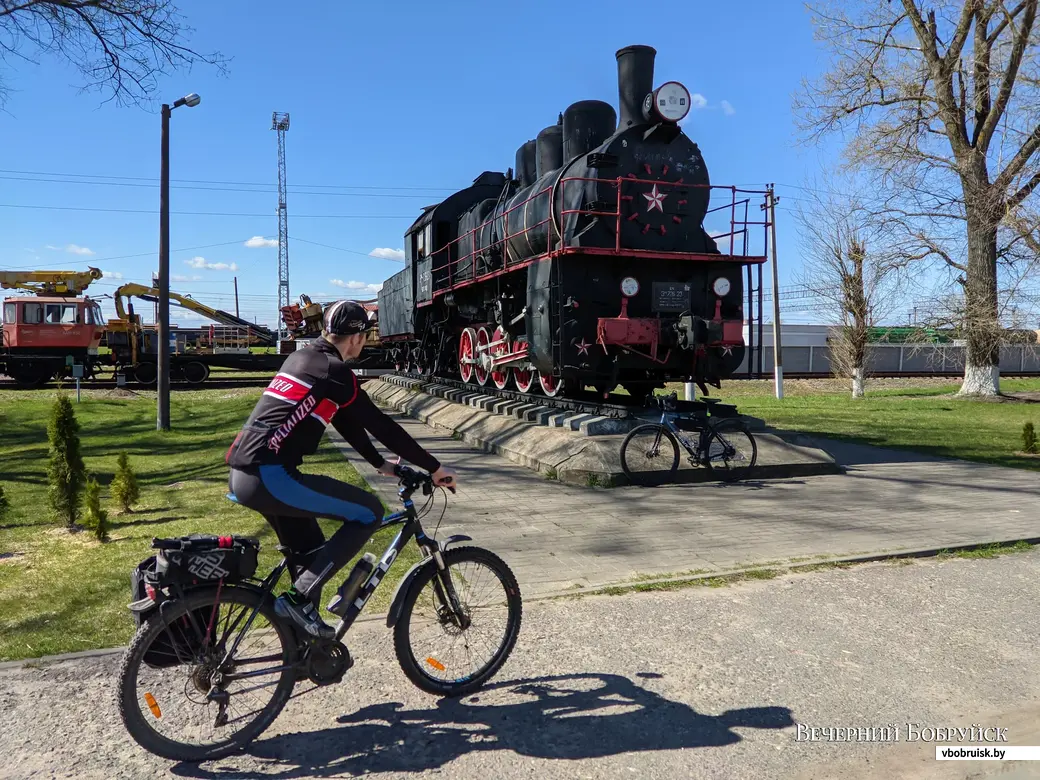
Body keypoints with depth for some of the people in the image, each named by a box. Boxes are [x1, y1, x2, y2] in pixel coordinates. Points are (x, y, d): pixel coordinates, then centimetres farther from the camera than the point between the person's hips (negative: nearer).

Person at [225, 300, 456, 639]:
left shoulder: (300, 359, 19)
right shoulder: (334, 371, -7)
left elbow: (344, 421, 25)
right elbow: (380, 425, -5)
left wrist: (381, 463, 30)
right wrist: (434, 467, 4)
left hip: (242, 474, 10)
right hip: (269, 477, -10)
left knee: (309, 549, 21)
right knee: (369, 512, -3)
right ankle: (300, 597, -4)